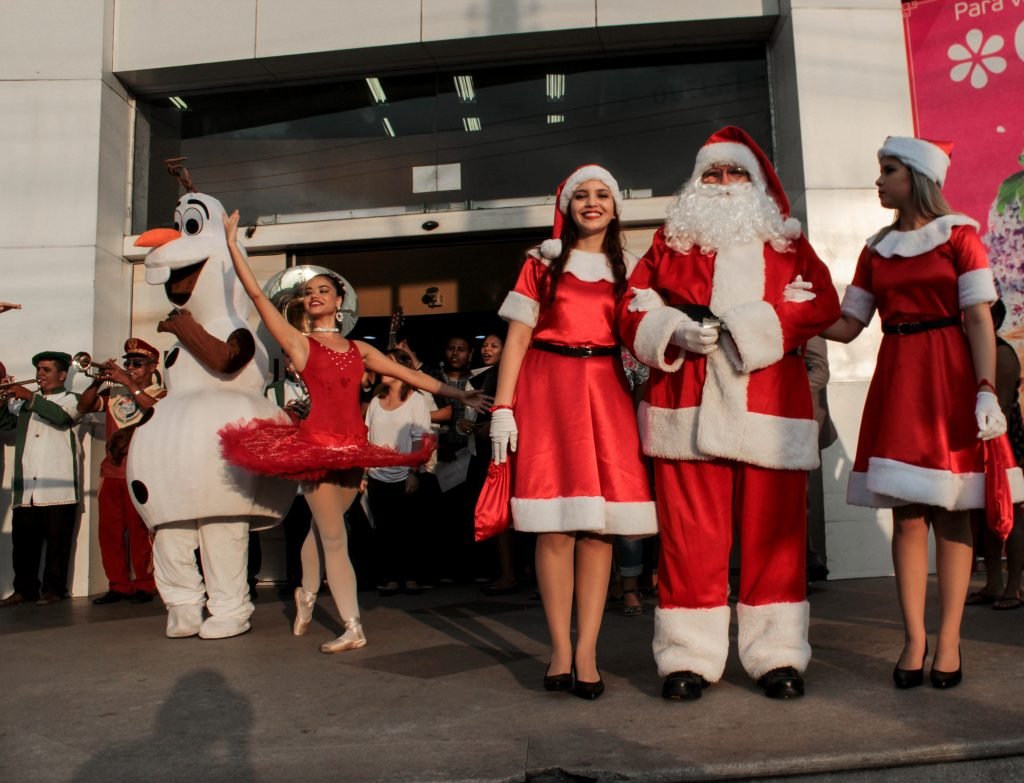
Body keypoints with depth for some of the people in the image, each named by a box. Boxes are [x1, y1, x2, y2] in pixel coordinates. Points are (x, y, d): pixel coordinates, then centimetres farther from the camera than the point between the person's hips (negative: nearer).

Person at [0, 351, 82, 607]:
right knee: (23, 543, 5)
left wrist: (30, 397, -19)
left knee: (57, 542, -3)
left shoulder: (70, 399, 8)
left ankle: (53, 589, 4)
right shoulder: (25, 403, 25)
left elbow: (61, 416, -13)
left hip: (58, 487, -5)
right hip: (26, 489, 5)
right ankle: (24, 589, 14)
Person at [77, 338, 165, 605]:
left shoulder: (159, 393, 5)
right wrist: (99, 381, -2)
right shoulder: (114, 392, 17)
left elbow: (155, 408, -16)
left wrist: (128, 383, -17)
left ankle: (144, 585, 3)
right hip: (111, 470, 5)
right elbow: (83, 407, 10)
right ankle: (118, 585, 14)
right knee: (110, 531, 5)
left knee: (140, 530, -5)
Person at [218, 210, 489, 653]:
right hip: (317, 443, -3)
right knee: (334, 537, -4)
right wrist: (232, 242, -5)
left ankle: (307, 596, 38)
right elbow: (256, 293, -3)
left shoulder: (359, 349, 13)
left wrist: (456, 394, 12)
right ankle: (353, 629, -2)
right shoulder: (298, 343, 3)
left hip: (353, 445, 3)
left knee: (322, 527, 14)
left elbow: (409, 374, 13)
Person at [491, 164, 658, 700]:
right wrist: (503, 408, -6)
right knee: (554, 524, -5)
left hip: (607, 394, 2)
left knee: (598, 525, -3)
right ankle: (560, 650, 3)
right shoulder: (543, 262, 12)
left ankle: (586, 652, 2)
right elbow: (517, 337, 4)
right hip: (548, 389, -2)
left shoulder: (627, 269, 17)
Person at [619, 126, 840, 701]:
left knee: (774, 530, 2)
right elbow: (633, 309, 11)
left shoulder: (787, 242, 17)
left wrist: (752, 324, -12)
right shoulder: (670, 241, 18)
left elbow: (824, 302, 1)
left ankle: (778, 655, 13)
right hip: (689, 402, 0)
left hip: (769, 402, 1)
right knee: (691, 531, -2)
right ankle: (689, 657, 7)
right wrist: (674, 332, -10)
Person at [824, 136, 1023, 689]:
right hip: (896, 381, 3)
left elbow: (978, 319, -6)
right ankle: (914, 638, 7)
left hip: (949, 379, -3)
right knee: (906, 514, 1)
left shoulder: (959, 235, 2)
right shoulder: (877, 249, 14)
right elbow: (848, 325, 12)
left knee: (950, 512, 0)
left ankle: (948, 641, 7)